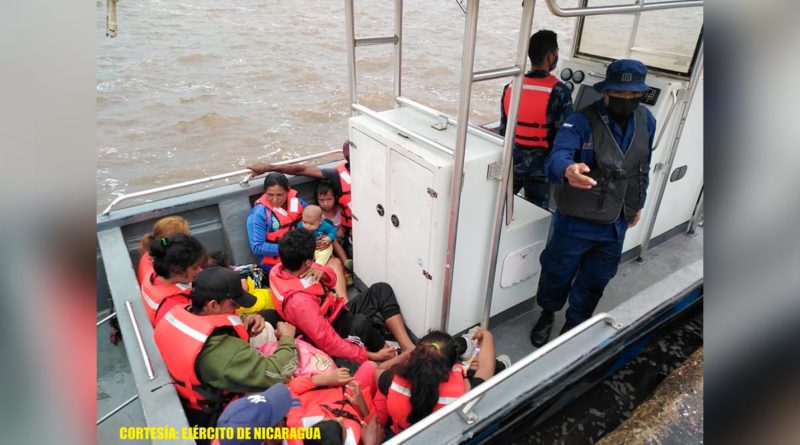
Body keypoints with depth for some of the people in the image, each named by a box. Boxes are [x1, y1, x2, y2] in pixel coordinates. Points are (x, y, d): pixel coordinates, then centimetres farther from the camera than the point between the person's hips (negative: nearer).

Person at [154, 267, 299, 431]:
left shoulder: (176, 315, -14)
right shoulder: (220, 351, -39)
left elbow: (214, 327, 6)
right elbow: (275, 373, -33)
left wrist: (243, 322, -14)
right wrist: (287, 339, -15)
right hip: (213, 420, -8)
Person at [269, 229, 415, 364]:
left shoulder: (282, 268, -6)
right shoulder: (298, 300, -33)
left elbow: (332, 280, 7)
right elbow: (328, 342, -33)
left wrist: (322, 272, -18)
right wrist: (372, 356, -29)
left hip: (337, 311, 9)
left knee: (381, 290, -5)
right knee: (360, 323, -39)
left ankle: (408, 348, -11)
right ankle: (395, 357, -10)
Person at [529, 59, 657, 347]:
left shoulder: (646, 121, -1)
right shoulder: (582, 121, -20)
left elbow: (644, 166, 12)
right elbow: (558, 155, -37)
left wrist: (638, 204, 20)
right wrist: (568, 169, -61)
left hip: (617, 223, 5)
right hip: (576, 221, -5)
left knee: (595, 280, 21)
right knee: (558, 272, 14)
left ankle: (575, 323, 46)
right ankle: (547, 314, 45)